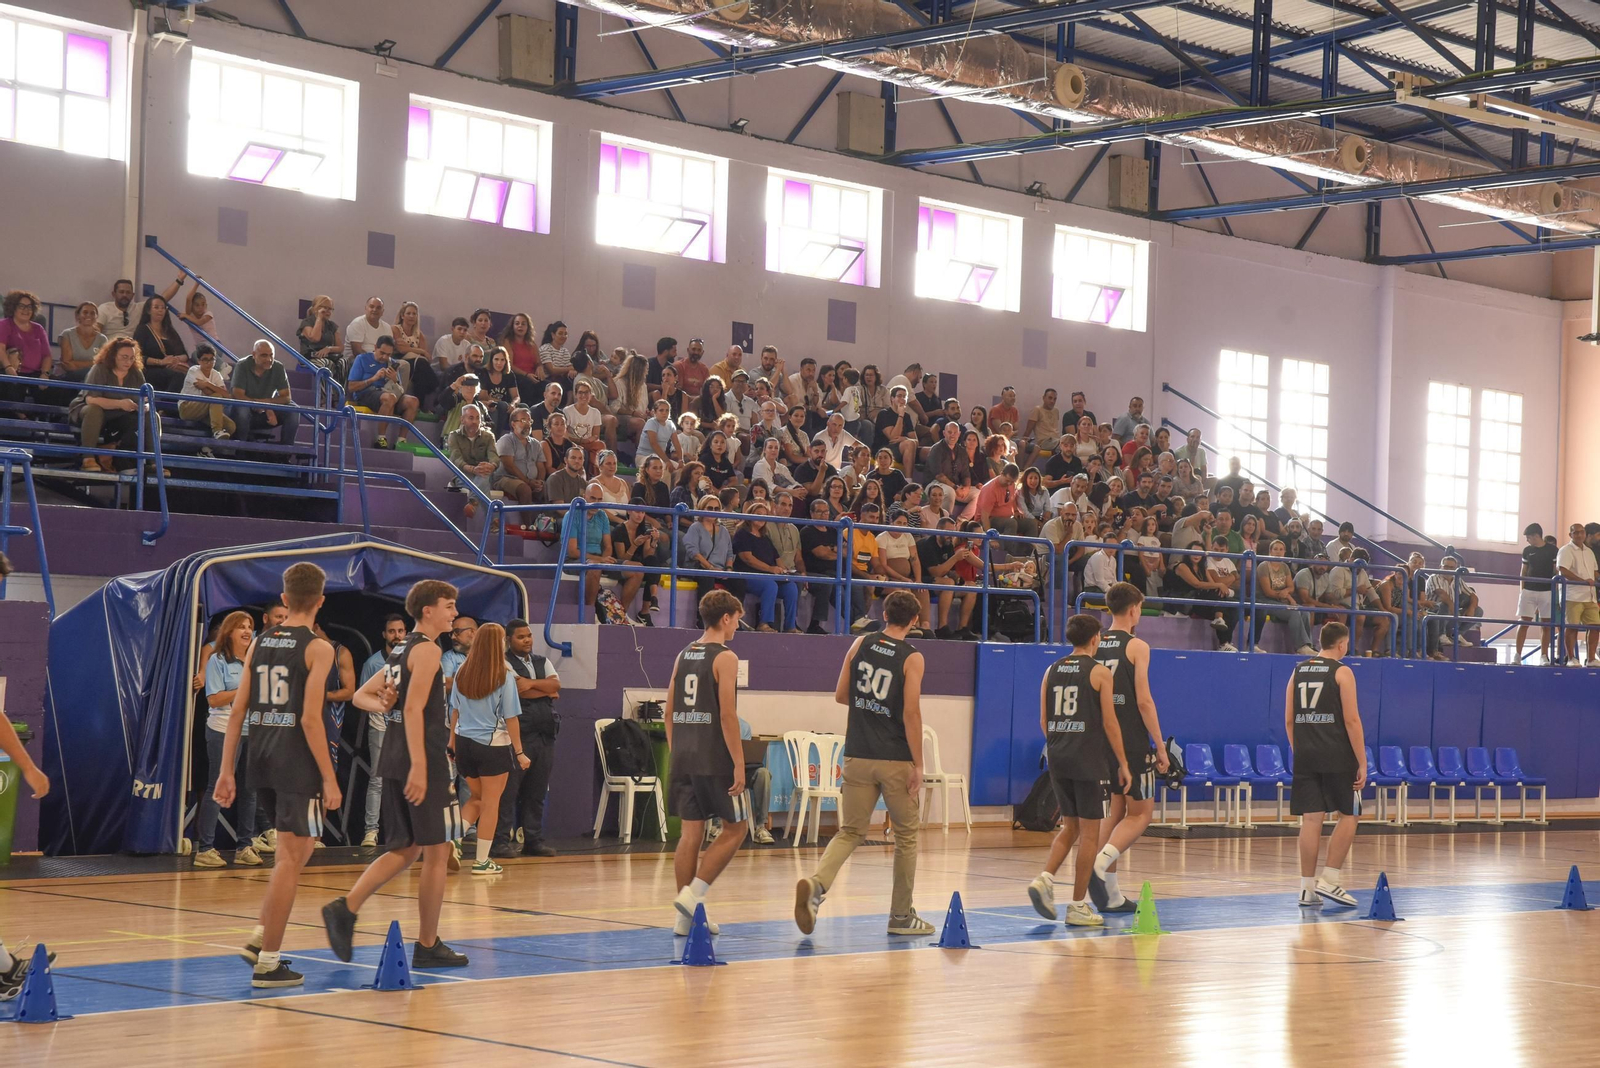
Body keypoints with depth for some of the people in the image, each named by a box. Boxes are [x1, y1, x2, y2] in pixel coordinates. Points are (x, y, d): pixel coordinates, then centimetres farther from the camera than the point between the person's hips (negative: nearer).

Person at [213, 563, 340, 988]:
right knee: (290, 857, -1)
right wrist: (329, 778, -12)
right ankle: (267, 963, 0)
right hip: (298, 761, -7)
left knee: (296, 849, 23)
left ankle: (260, 937, 18)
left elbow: (238, 710, 8)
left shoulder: (259, 643, 10)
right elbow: (311, 719, -15)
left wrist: (226, 771, 11)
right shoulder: (318, 648, -9)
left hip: (263, 756, 7)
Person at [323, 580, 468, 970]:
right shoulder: (427, 650, -9)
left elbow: (361, 696, 23)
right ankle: (427, 946, 5)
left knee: (405, 850, 13)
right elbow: (414, 709, -19)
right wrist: (419, 767, -25)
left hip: (394, 761, 9)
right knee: (437, 852, 0)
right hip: (425, 760, -9)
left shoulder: (400, 652, 19)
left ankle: (346, 908, -3)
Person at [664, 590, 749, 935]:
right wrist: (739, 764, -14)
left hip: (684, 757, 7)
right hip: (714, 758, -7)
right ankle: (693, 893, -7)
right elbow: (727, 715, -15)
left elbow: (669, 714, 14)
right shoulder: (725, 658, -8)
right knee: (735, 828, 5)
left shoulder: (683, 655, 13)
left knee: (691, 832, 9)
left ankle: (686, 916, 9)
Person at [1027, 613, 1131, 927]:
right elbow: (1109, 723, -8)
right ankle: (1078, 906, 3)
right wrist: (1122, 764, -2)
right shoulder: (1100, 672, -5)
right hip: (1089, 760, -5)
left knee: (1069, 828, 18)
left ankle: (1045, 878, -4)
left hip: (1057, 759, 6)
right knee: (1090, 833, 3)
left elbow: (1043, 721, 10)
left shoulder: (1051, 671, 9)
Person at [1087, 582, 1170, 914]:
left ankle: (1111, 896, 10)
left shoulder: (1096, 647, 8)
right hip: (1133, 743, -6)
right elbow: (1144, 701, -15)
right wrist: (1161, 747, -10)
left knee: (1115, 812, 14)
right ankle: (1100, 864, -19)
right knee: (1141, 814, 4)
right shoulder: (1137, 647, -9)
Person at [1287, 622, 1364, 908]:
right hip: (1336, 756, -5)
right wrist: (1362, 764, -9)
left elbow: (1289, 720, 12)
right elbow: (1351, 720, -11)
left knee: (1311, 818, 6)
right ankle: (1329, 880, -1)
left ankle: (1307, 888, 6)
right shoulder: (1341, 672, -5)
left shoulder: (1298, 672, 11)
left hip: (1306, 756, 5)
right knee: (1349, 816, 7)